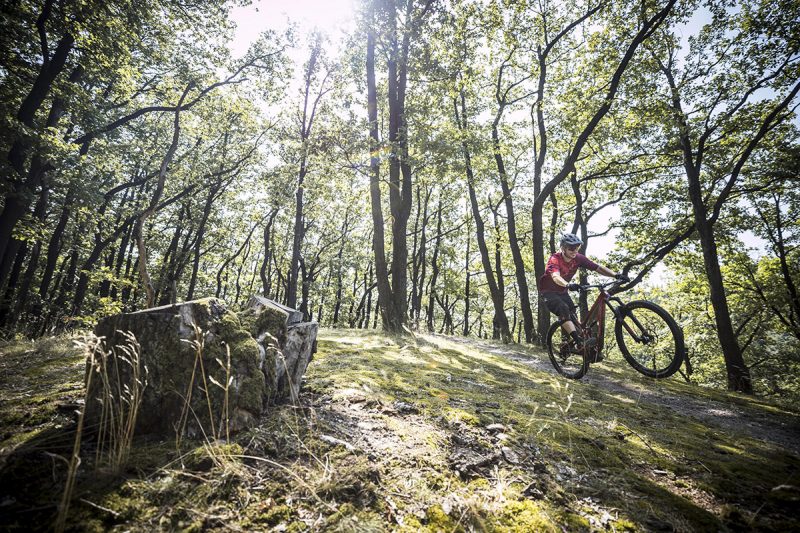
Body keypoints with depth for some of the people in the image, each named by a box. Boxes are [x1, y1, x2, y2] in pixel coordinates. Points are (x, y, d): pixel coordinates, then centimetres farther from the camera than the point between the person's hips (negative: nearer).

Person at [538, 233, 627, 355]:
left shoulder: (578, 258, -10)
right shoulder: (554, 259, -27)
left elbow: (598, 267, -15)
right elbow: (556, 277, -45)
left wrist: (615, 275, -30)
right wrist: (568, 285, -64)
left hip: (562, 291, 7)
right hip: (548, 291, -7)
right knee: (564, 309, -29)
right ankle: (579, 342, -36)